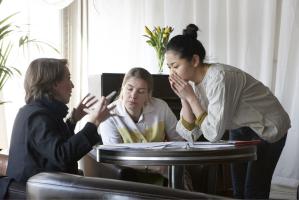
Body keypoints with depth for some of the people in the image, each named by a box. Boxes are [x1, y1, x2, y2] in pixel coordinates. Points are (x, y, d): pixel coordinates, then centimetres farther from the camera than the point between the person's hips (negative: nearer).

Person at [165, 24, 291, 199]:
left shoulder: (219, 78, -32)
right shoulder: (193, 82, -9)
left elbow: (213, 134, -31)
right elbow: (191, 134, -11)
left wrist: (191, 97, -28)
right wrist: (184, 98, -21)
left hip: (267, 127, -7)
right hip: (240, 128, 7)